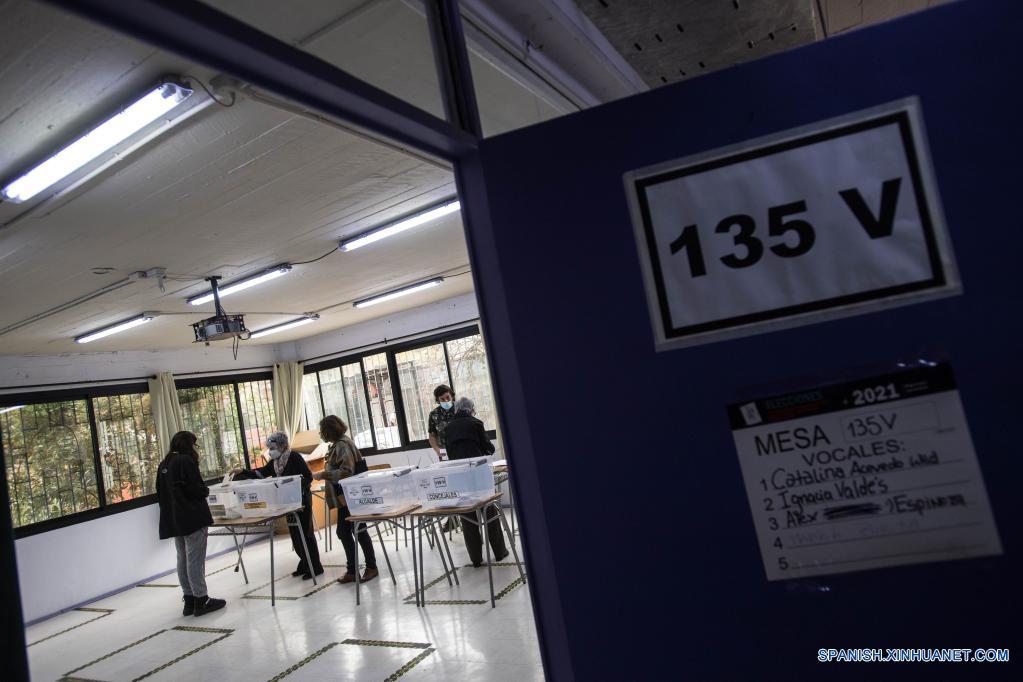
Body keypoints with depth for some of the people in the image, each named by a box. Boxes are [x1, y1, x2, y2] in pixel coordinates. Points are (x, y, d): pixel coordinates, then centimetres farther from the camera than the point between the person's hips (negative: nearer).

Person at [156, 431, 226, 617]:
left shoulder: (164, 464, 12)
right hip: (193, 517, -8)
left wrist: (170, 512, 19)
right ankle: (201, 600, 0)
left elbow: (161, 494, 15)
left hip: (174, 519, 8)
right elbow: (197, 489, -19)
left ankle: (189, 600, 18)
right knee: (195, 559, -4)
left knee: (183, 558, 12)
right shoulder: (186, 461, -13)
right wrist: (206, 491, 2)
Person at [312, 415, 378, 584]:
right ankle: (352, 570, 18)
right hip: (344, 497, 9)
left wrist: (323, 474, -23)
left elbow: (346, 472, -26)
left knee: (358, 531, 1)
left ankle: (371, 567, 14)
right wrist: (324, 473, 10)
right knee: (343, 532, 10)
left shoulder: (343, 445, -17)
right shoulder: (338, 444, 11)